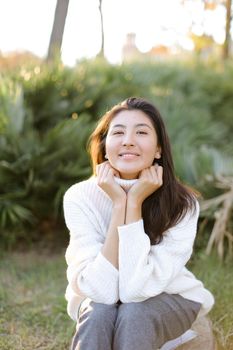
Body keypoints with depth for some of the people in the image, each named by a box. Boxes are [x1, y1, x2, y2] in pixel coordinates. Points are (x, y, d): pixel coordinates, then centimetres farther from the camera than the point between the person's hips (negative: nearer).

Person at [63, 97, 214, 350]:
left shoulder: (182, 204, -24)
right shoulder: (80, 197, -22)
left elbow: (136, 288, -32)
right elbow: (102, 290, -30)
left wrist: (134, 203, -33)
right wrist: (119, 204, -33)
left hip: (168, 300, 0)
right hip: (99, 300, 1)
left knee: (133, 314, -33)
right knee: (99, 313, -32)